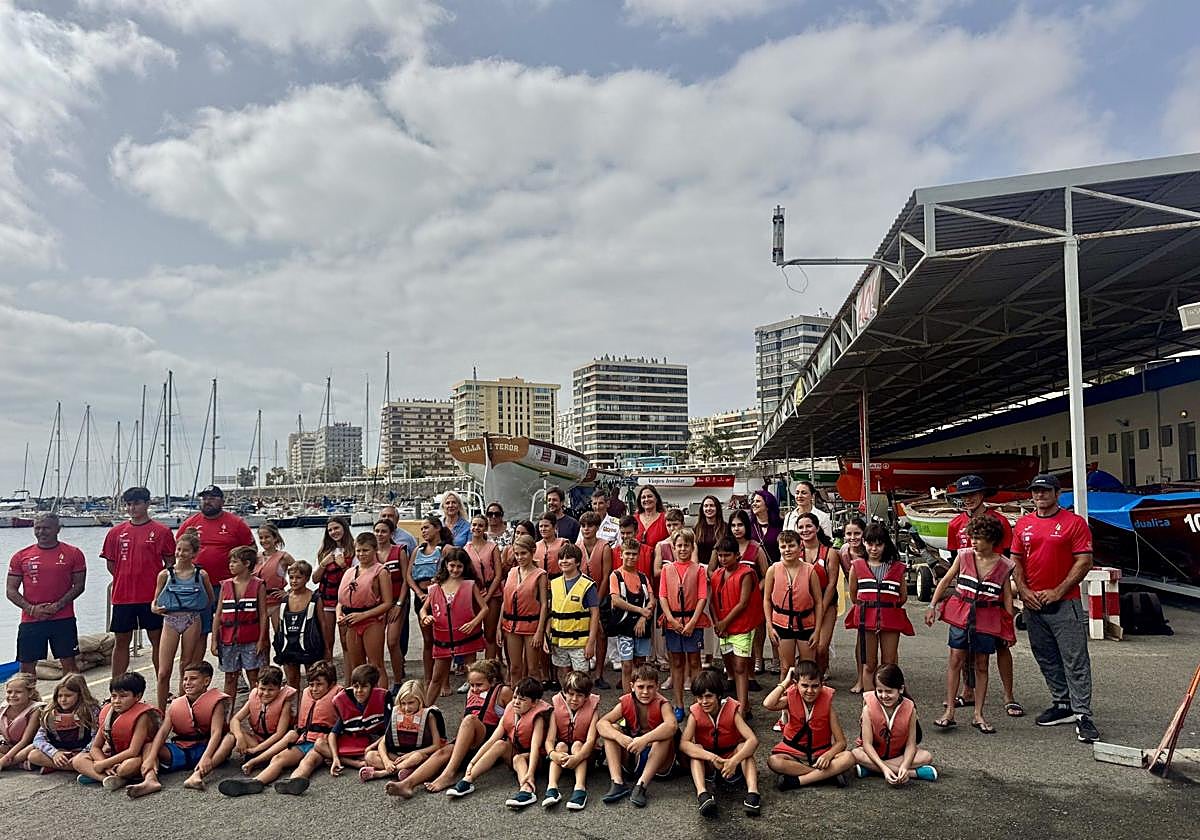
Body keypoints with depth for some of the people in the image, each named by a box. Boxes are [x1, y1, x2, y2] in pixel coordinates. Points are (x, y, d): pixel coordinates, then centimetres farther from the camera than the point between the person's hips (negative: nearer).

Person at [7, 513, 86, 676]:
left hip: (64, 619, -2)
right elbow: (11, 591, 6)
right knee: (27, 666, 7)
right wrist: (31, 609, -8)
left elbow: (79, 585, 0)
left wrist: (58, 605, -13)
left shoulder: (73, 554, 1)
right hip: (30, 620, 2)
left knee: (69, 663, 1)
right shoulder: (21, 556, 6)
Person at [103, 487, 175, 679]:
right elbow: (111, 563, 13)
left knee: (157, 640, 4)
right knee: (121, 641, 10)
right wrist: (127, 579, 5)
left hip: (152, 596, -3)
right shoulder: (116, 532, 7)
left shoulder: (162, 531, -1)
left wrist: (157, 582, -5)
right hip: (122, 596, 3)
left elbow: (170, 563, 2)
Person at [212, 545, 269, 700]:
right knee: (230, 678, 10)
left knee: (254, 677, 2)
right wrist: (214, 640, 3)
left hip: (251, 640, -3)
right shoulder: (225, 585, 5)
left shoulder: (258, 585, -3)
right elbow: (219, 614, 7)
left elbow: (263, 615, -3)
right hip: (228, 640, 3)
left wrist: (261, 640, -8)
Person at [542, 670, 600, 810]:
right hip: (561, 751, 1)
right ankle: (551, 787, -45)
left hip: (583, 752, -1)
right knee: (561, 745, -29)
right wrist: (552, 753, -42)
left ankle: (580, 787, -47)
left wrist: (577, 758, -45)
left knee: (577, 744, -31)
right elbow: (550, 739, -19)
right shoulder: (557, 707, -9)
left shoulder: (592, 708, -12)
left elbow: (590, 740, -25)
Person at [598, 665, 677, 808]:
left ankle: (641, 785, -33)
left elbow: (672, 725, -37)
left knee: (666, 734, -29)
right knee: (611, 729, -13)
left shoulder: (662, 704, -14)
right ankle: (617, 783, -26)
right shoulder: (626, 703, -6)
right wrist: (619, 736, -36)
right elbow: (601, 724, -17)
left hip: (658, 764, -3)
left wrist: (644, 740, -46)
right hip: (631, 761, 3)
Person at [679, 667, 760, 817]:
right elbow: (683, 744, -30)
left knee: (743, 746, -27)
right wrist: (711, 757, -45)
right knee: (695, 749, -29)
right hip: (706, 765, 0)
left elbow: (753, 740, -29)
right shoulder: (695, 713, -16)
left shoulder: (732, 709, -17)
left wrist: (734, 761, -45)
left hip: (731, 762, 0)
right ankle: (702, 794, -47)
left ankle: (753, 792, -42)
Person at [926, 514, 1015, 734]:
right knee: (956, 660, -1)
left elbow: (1007, 596, 6)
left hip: (987, 618, 0)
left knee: (981, 665, 7)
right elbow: (946, 580, 7)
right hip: (961, 614, 0)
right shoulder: (964, 555, -1)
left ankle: (978, 715, 16)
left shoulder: (1004, 565, -1)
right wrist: (932, 606, 4)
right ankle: (949, 711, 3)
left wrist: (1010, 626, 5)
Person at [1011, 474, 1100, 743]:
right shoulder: (1023, 524, 11)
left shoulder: (1074, 522, -4)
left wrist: (1057, 591, -13)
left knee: (1075, 660, -6)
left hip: (1064, 603, -5)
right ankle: (1062, 705, 25)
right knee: (1046, 658, 13)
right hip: (1032, 603, 6)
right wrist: (1024, 591, -1)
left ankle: (1083, 716, -3)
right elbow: (1016, 560, 13)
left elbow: (1084, 562, -8)